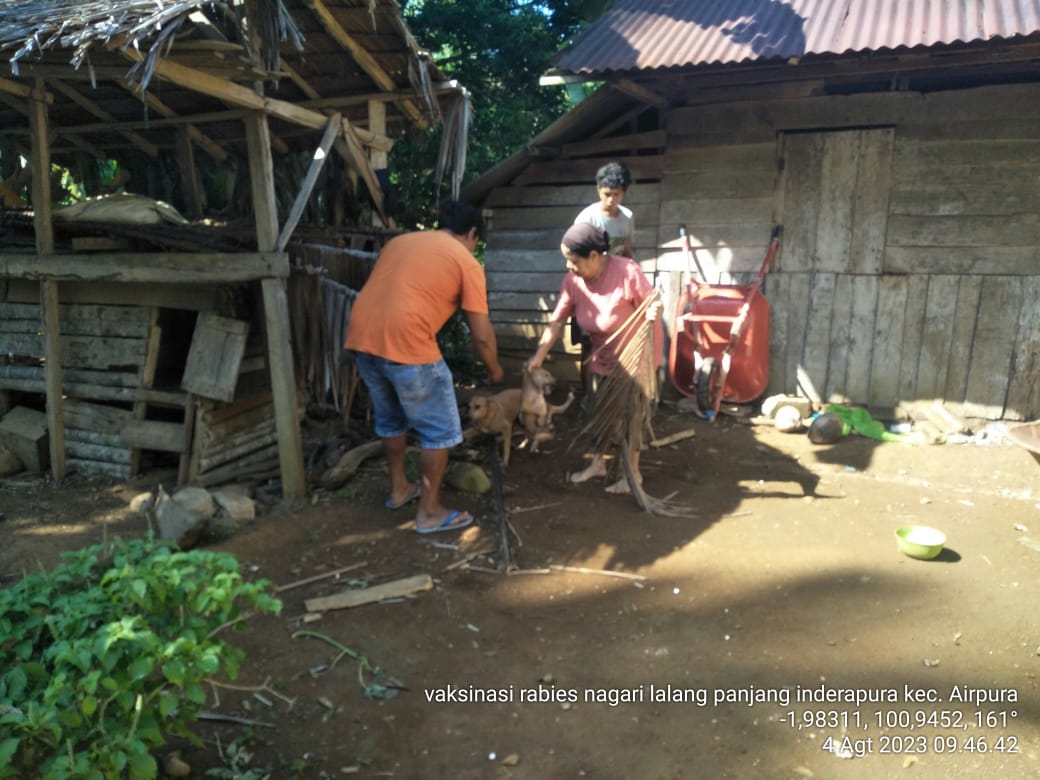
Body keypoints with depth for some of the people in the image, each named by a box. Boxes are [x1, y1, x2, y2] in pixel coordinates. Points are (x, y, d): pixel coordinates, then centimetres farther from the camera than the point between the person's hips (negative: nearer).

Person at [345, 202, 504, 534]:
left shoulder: (399, 241, 23)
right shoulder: (466, 262, 4)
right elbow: (481, 335, 2)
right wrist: (494, 369, 20)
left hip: (360, 337, 7)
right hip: (406, 344, -7)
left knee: (390, 419, 27)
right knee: (439, 430, 9)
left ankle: (399, 488, 42)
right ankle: (429, 512, 17)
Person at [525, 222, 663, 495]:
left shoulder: (627, 272, -30)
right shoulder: (573, 280, -15)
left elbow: (653, 302, -20)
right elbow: (557, 320, -12)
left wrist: (653, 312, -45)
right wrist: (539, 355, -16)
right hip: (603, 355, 6)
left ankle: (633, 472, 16)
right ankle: (598, 463, 32)